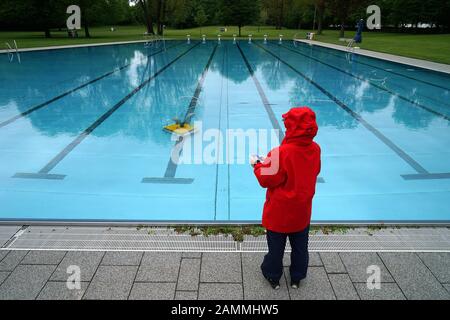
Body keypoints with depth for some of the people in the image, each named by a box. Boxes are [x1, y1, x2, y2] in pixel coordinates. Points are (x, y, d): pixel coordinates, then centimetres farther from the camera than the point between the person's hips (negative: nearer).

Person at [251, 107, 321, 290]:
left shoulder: (282, 153, -29)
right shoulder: (315, 149, -10)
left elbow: (266, 180, -21)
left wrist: (257, 164, -2)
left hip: (279, 212, -5)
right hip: (302, 211, 5)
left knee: (276, 247, 17)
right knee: (300, 247, 23)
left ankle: (273, 278, 37)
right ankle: (297, 278, 43)